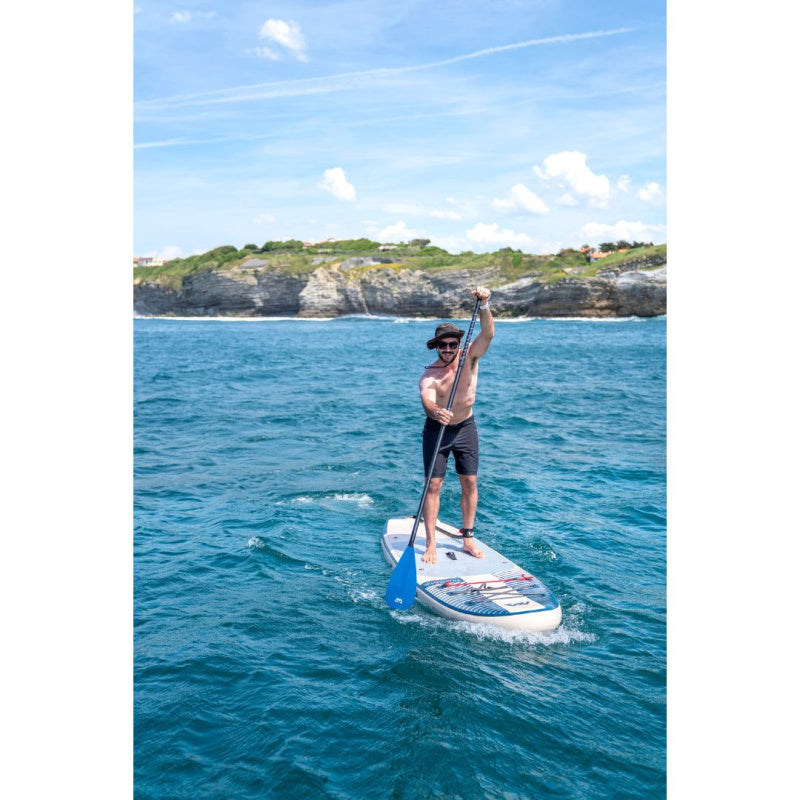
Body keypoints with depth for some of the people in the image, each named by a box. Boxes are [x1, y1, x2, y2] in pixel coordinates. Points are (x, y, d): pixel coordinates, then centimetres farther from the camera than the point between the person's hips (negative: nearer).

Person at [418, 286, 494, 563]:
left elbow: (488, 334, -28)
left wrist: (483, 305, -44)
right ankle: (431, 543, 0)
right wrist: (435, 411, -62)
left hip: (466, 428, 3)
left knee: (470, 482, 4)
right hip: (436, 429, -2)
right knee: (433, 484, -5)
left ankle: (468, 538, 15)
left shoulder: (470, 358, -12)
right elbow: (426, 398, -39)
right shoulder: (429, 374, -20)